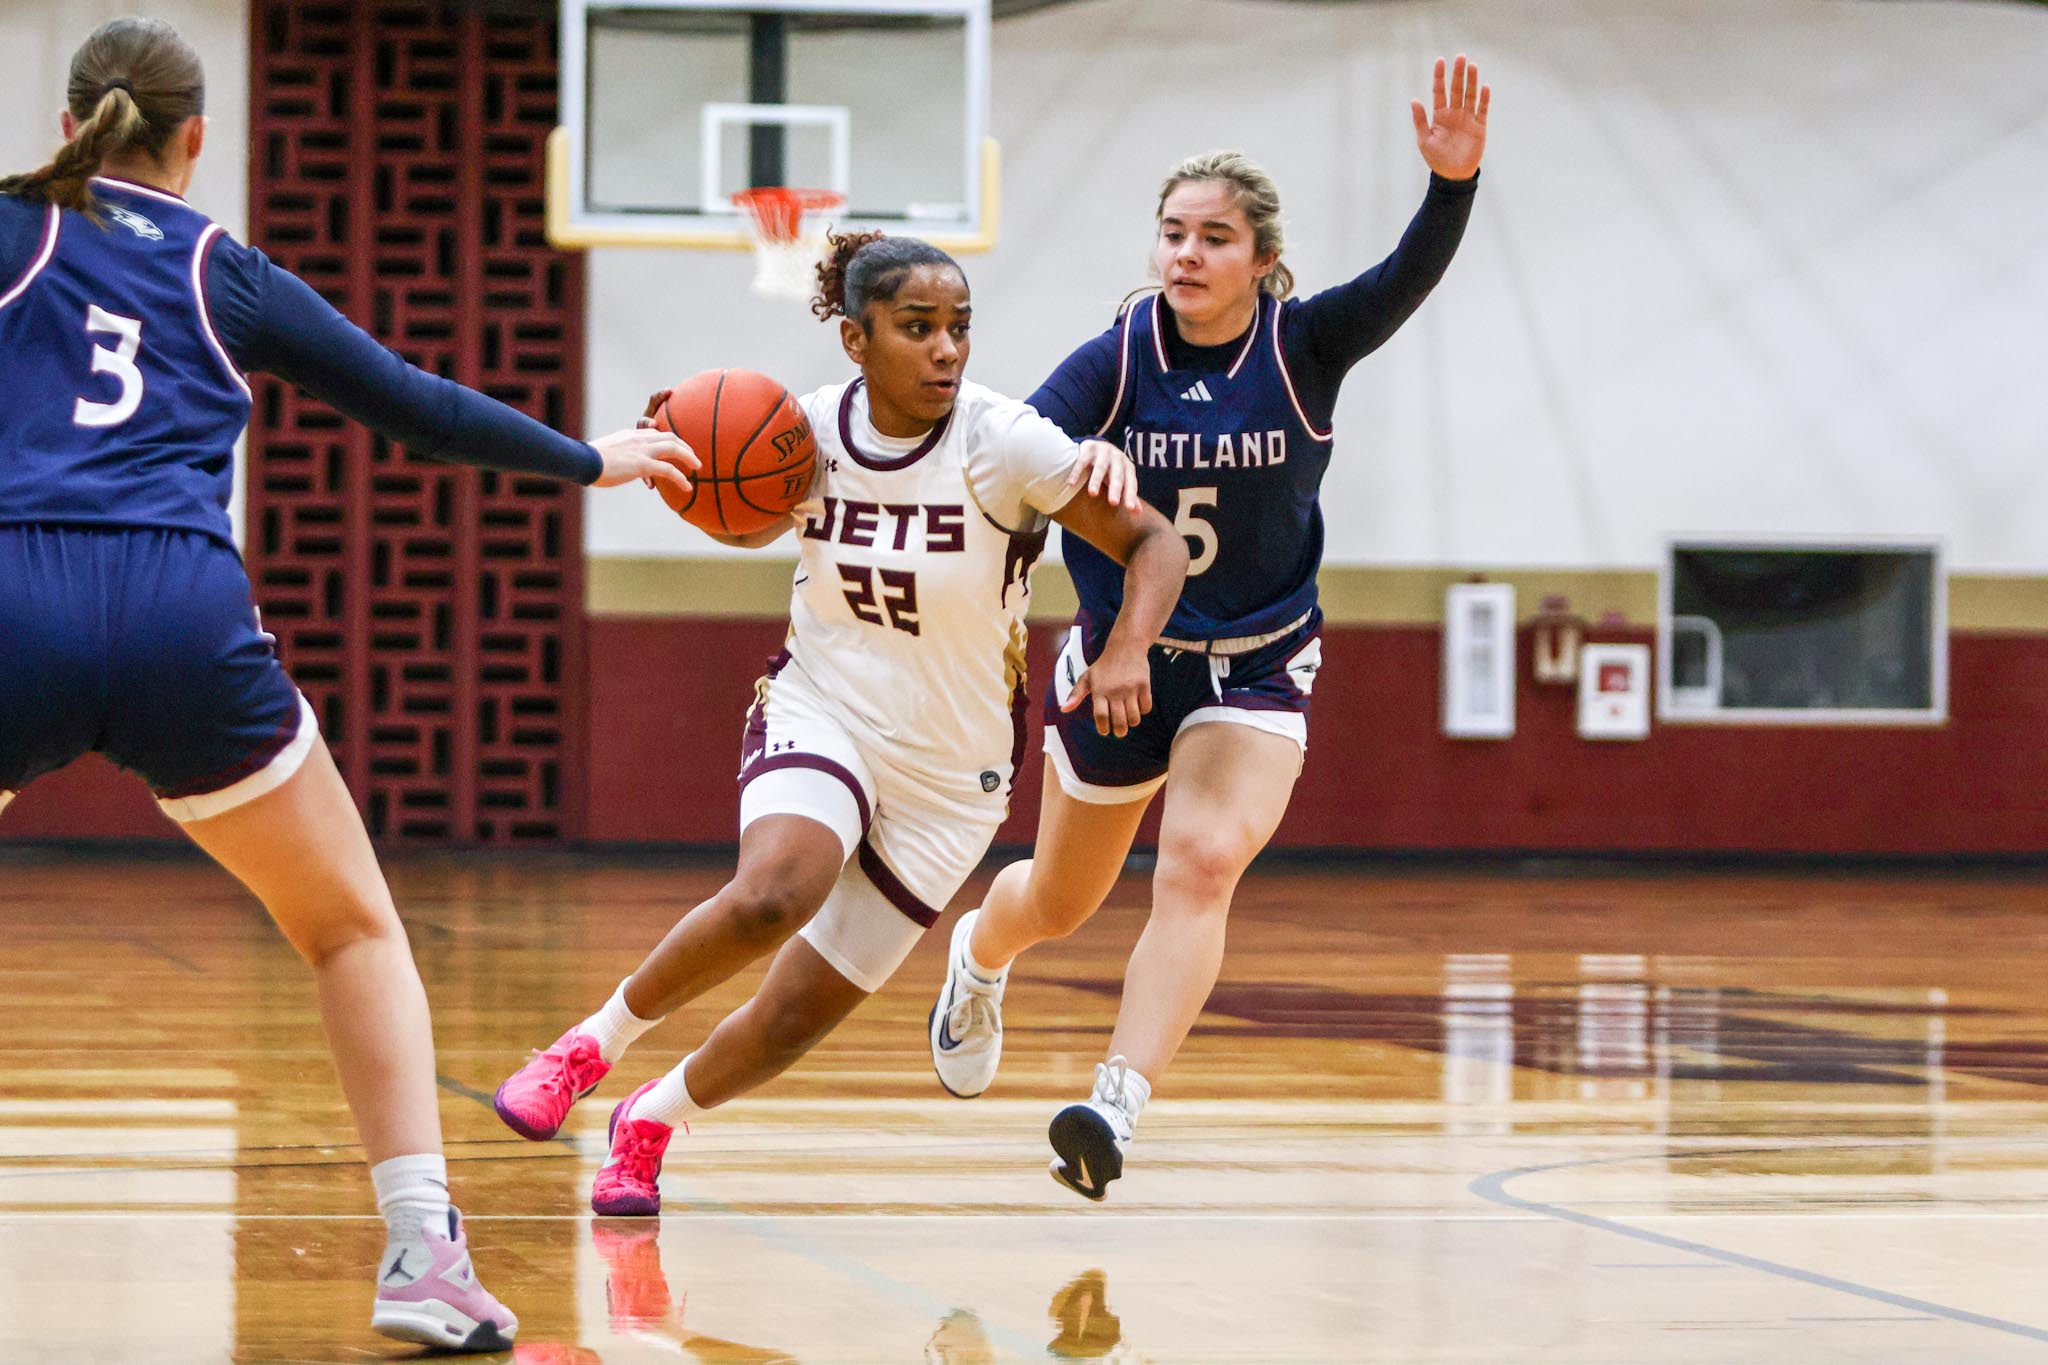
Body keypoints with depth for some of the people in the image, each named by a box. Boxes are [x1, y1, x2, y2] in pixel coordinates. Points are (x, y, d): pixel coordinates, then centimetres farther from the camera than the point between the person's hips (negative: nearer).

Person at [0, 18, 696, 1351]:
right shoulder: (230, 278, 19)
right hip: (182, 610, 1)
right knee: (356, 931, 18)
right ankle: (425, 1254, 7)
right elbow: (421, 408, 27)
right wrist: (590, 459, 40)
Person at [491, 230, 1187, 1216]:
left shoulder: (1002, 443, -17)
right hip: (818, 715, 0)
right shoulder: (811, 428, -8)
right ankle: (590, 1046, -10)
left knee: (794, 1020, 3)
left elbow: (1154, 544, -14)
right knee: (772, 895, -33)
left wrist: (1127, 649, -33)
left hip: (947, 773, 0)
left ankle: (651, 1119, 34)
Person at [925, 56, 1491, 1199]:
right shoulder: (1116, 361, -12)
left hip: (1258, 673, -1)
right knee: (1063, 902, 18)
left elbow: (1409, 281, -29)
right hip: (1117, 658, 1)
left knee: (1202, 862, -26)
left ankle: (1116, 1109, -31)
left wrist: (1454, 184, -48)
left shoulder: (1304, 346, -12)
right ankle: (979, 957, 54)